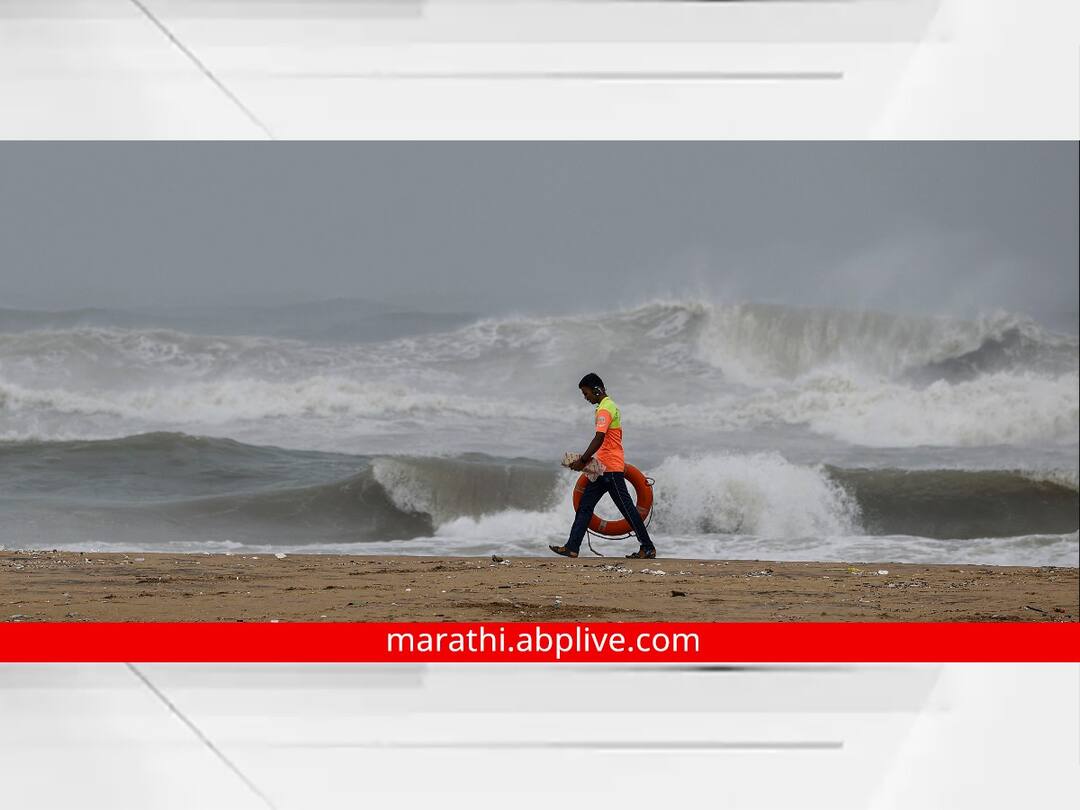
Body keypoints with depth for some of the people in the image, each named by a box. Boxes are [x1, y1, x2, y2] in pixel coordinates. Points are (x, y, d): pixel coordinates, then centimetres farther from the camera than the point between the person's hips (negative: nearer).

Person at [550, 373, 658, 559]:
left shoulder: (604, 409, -14)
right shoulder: (610, 405, 18)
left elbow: (599, 439, -23)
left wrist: (583, 461, -20)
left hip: (610, 468, -10)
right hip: (604, 468, 10)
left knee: (626, 507, -4)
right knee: (585, 505, 6)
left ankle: (648, 548, 2)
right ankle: (572, 547, 4)